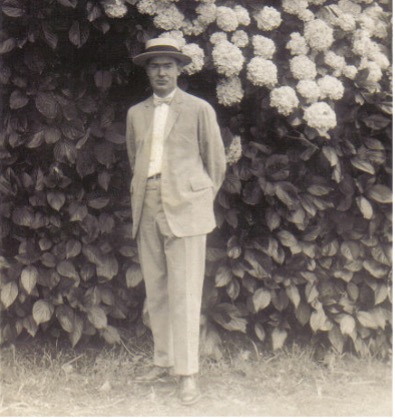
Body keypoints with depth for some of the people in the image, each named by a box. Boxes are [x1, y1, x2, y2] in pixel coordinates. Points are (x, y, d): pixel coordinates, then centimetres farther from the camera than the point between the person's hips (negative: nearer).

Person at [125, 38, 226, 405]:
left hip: (185, 208, -4)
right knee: (156, 292, 8)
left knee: (184, 293, -7)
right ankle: (163, 360, 19)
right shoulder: (136, 113, 14)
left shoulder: (199, 110, 3)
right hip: (147, 209, 4)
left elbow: (216, 162, 8)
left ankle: (187, 373, -3)